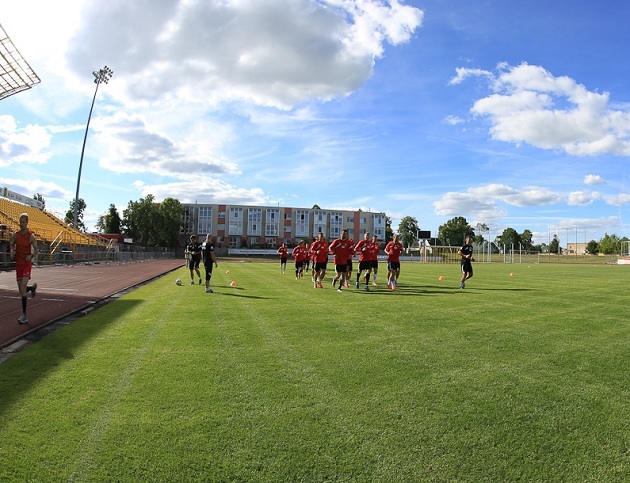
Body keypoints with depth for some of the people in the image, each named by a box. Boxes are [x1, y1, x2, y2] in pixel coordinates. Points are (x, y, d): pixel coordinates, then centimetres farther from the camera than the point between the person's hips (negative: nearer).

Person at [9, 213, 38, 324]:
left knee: (23, 287, -18)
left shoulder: (31, 236, -6)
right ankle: (33, 287, 45)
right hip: (18, 264, 4)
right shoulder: (15, 235, 3)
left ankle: (24, 314, -13)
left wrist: (31, 256, -18)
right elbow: (11, 246, 17)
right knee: (21, 290, 7)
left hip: (27, 264, -4)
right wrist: (11, 252, -4)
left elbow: (36, 250, 1)